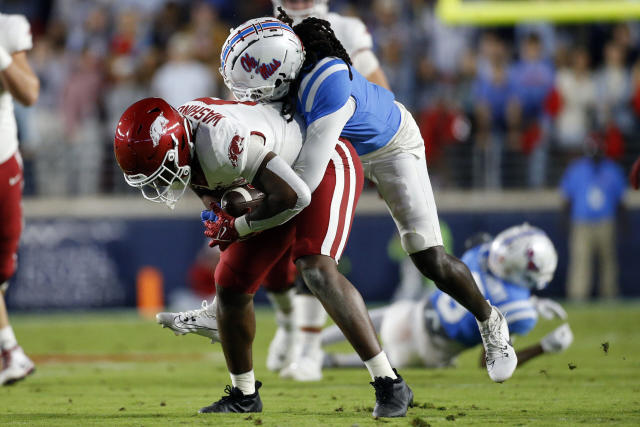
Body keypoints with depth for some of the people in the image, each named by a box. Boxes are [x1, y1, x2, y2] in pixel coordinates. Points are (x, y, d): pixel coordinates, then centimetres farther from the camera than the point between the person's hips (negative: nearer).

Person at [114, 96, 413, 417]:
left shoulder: (220, 141, -39)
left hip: (326, 163, -9)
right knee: (231, 285, 5)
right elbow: (202, 178, 11)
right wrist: (215, 210, -11)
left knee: (316, 270, -28)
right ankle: (244, 394, 24)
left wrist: (235, 228, -22)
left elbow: (293, 197, -35)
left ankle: (389, 386, -25)